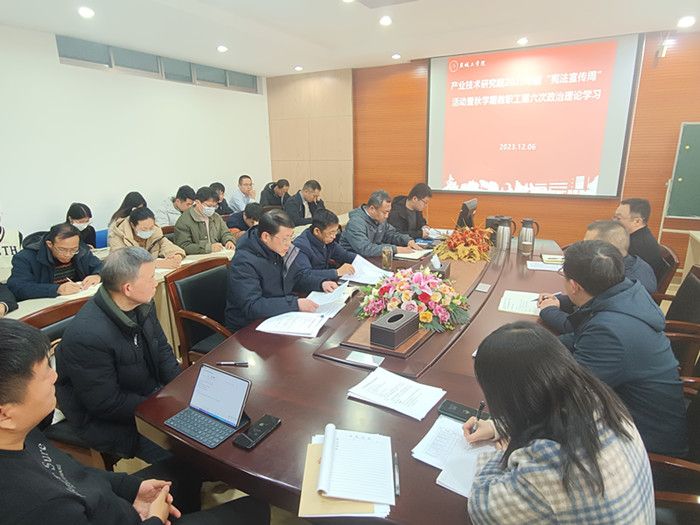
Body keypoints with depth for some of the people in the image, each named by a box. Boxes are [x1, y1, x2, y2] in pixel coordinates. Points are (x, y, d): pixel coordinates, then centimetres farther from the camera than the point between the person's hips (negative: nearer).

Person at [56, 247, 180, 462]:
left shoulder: (141, 306, -8)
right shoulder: (86, 335, -31)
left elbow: (162, 349, 5)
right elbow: (106, 404, -24)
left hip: (151, 394, 7)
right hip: (107, 421, -7)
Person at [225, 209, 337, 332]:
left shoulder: (280, 250, -1)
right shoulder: (244, 262, -25)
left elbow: (298, 276, 15)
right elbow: (251, 307, -32)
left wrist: (321, 283, -3)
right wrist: (295, 304, -35)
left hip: (280, 315, 8)